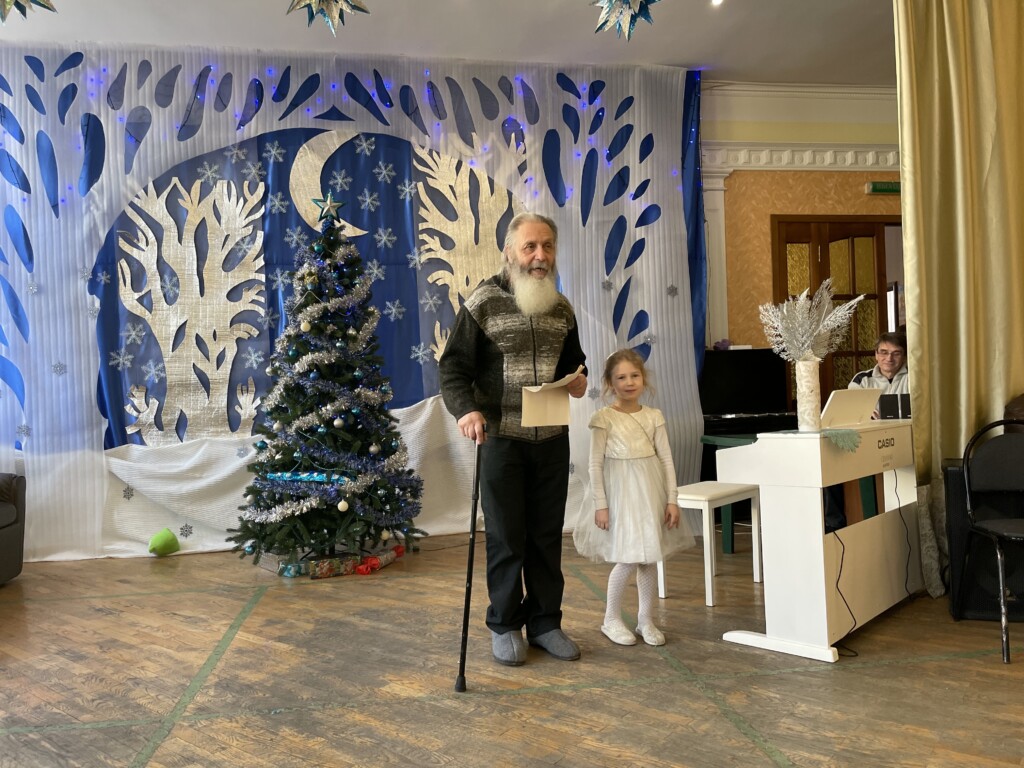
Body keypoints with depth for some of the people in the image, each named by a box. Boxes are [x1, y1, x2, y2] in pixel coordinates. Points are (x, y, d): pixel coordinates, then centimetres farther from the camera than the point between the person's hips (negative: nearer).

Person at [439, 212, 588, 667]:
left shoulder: (562, 308, 10)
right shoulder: (484, 302, -6)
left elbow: (574, 362, 22)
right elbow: (453, 367, -8)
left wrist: (579, 381, -2)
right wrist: (465, 409, -27)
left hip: (552, 439, 4)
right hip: (501, 439, -4)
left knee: (547, 534, 11)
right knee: (506, 536, 5)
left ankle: (545, 621, 26)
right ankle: (504, 626, 21)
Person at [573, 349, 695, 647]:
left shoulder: (654, 416, 4)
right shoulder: (603, 418, -6)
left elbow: (666, 460, 5)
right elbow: (596, 464, -6)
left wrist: (671, 499, 0)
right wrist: (600, 504, -8)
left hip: (651, 492, 4)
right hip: (621, 493, -4)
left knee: (650, 557, 9)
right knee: (628, 560, -3)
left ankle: (646, 619, 25)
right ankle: (612, 620, 17)